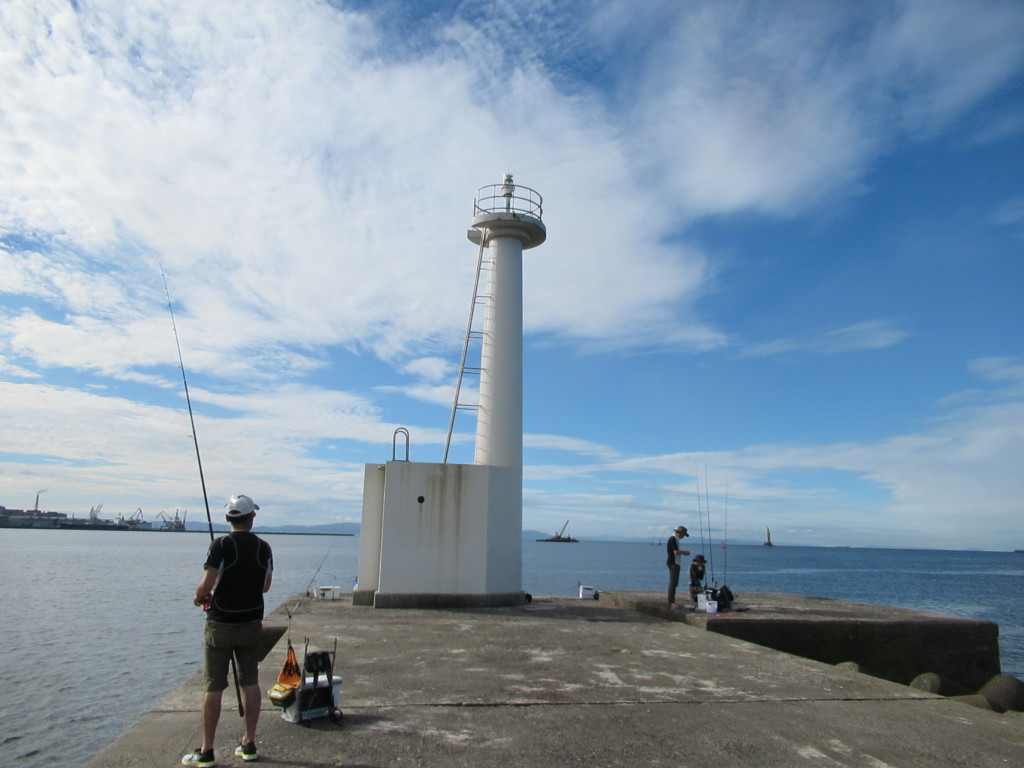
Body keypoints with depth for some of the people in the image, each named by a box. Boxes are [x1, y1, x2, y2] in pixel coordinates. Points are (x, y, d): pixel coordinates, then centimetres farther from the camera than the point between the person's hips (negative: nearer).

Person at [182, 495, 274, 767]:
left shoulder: (221, 545, -12)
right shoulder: (264, 548, 1)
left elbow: (207, 584, -18)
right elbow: (266, 585, 7)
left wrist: (199, 597, 3)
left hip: (221, 624, -3)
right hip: (252, 624, 3)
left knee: (215, 687, 5)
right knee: (250, 683, 12)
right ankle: (249, 745, 20)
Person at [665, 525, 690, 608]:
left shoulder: (675, 539, 16)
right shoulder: (673, 539, -16)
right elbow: (676, 552, -23)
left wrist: (683, 552, 13)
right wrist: (684, 552, -7)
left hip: (675, 563, 11)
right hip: (673, 563, -11)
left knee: (674, 583, 13)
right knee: (673, 583, -10)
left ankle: (672, 602, 18)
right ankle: (671, 602, -10)